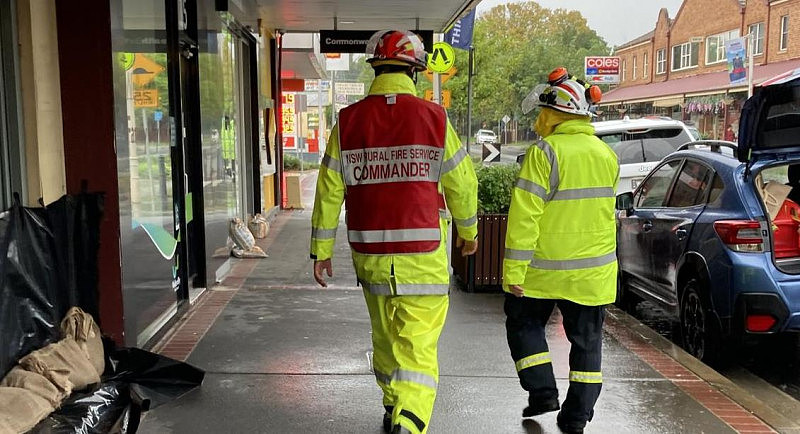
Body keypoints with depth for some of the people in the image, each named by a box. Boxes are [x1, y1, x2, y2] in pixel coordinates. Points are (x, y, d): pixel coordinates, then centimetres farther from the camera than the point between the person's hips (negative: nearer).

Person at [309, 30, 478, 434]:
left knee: (385, 335, 21)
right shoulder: (434, 118, -6)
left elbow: (329, 191, 2)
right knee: (418, 345, 0)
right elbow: (462, 184, 2)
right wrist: (468, 230, 19)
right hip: (421, 256, -3)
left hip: (369, 255, 3)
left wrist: (321, 250, 11)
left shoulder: (347, 121, -1)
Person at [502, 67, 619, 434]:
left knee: (524, 325, 16)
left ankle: (542, 390, 9)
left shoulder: (545, 152, -16)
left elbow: (525, 216, -19)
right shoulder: (607, 155, 5)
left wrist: (514, 271, -16)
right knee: (586, 340, 12)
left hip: (544, 269, -5)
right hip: (593, 272, 5)